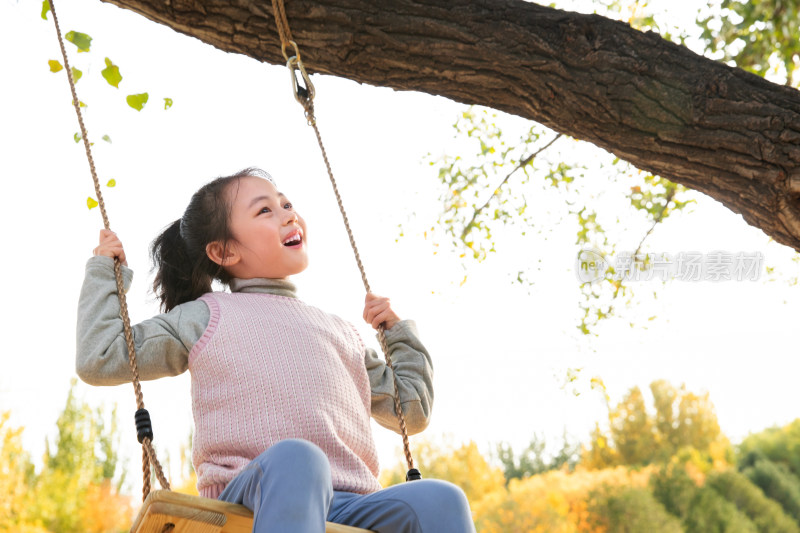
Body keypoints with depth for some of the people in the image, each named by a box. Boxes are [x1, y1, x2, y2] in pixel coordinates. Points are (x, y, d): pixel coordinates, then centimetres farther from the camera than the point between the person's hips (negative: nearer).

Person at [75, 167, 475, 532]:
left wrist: (400, 332, 32)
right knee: (295, 457, -42)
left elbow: (411, 411, 38)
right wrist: (104, 273, 25)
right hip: (251, 493, -4)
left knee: (440, 500, -29)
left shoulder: (338, 330, 31)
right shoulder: (203, 317, 21)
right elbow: (99, 359, 18)